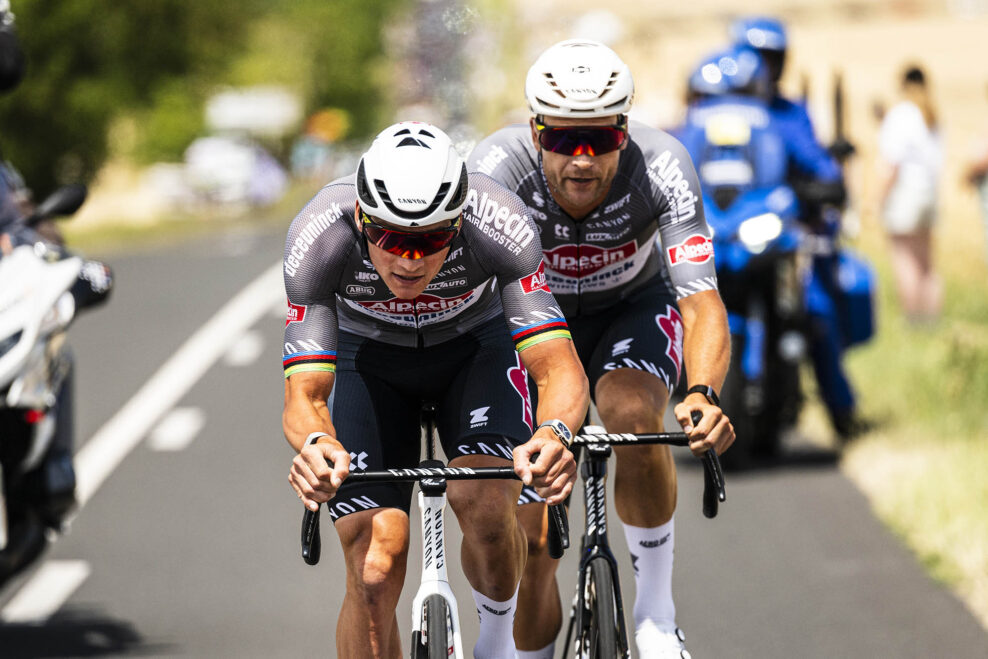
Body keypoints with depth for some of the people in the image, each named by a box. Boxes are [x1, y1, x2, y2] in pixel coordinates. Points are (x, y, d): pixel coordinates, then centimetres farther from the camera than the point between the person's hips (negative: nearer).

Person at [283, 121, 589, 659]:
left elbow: (559, 368, -38)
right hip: (369, 355, 0)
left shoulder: (499, 225, -36)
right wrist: (316, 444, -58)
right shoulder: (319, 236, -35)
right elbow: (304, 394, -34)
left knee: (484, 504, -27)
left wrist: (552, 434, -60)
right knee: (373, 572, -15)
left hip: (476, 346, 0)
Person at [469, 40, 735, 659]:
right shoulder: (500, 166, -33)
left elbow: (702, 300, -38)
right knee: (531, 538, -7)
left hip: (634, 309, -1)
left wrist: (704, 394, -57)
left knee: (632, 411, -34)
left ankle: (657, 607, -16)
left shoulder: (661, 164, -32)